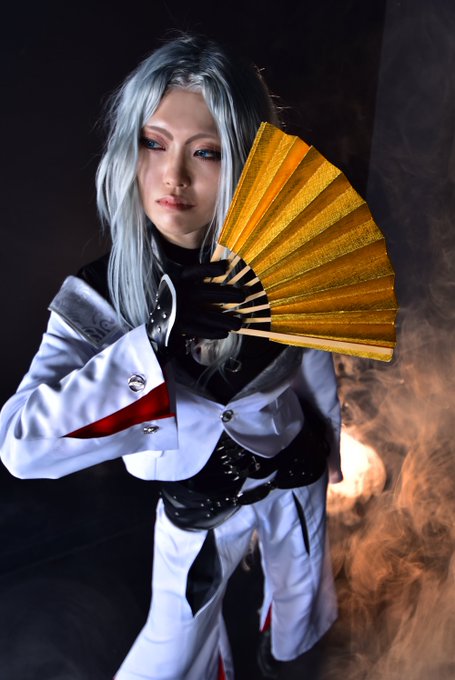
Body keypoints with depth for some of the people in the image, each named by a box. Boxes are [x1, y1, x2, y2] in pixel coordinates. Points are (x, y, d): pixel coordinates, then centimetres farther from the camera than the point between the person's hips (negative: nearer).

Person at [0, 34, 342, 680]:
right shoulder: (98, 296, -25)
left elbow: (315, 366, -3)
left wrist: (330, 439, 13)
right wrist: (160, 338, -46)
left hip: (293, 475, 3)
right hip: (197, 502, -2)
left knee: (299, 592, 30)